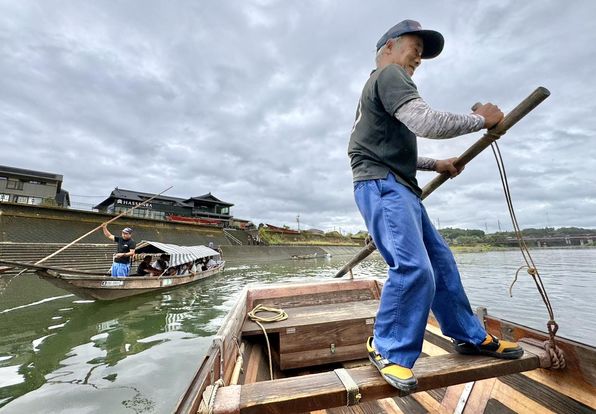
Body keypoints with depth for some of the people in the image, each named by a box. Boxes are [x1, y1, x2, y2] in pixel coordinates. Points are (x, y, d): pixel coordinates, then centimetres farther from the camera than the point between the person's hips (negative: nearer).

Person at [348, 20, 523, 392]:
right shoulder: (389, 74, 0)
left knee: (440, 260, 11)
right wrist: (482, 119, -1)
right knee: (413, 268, -19)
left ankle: (470, 336, 25)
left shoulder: (384, 84, 32)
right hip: (381, 185, -11)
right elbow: (427, 123, -17)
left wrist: (437, 164, 27)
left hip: (399, 187, 11)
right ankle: (387, 349, -1)